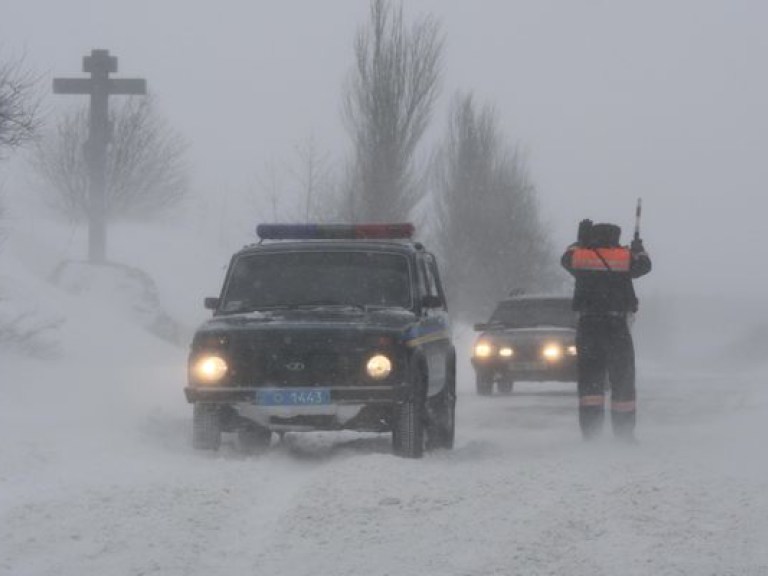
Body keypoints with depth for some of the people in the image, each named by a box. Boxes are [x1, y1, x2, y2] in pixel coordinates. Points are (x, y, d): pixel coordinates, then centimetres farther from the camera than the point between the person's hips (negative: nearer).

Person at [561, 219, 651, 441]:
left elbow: (566, 259, 26)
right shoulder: (625, 257, -1)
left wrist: (581, 240, 40)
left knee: (589, 378, 3)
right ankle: (624, 432, 10)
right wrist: (639, 250, 39)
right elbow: (644, 265, 19)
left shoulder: (581, 256, 3)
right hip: (617, 327, -1)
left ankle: (590, 429, -8)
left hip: (587, 326, 1)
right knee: (622, 380, 9)